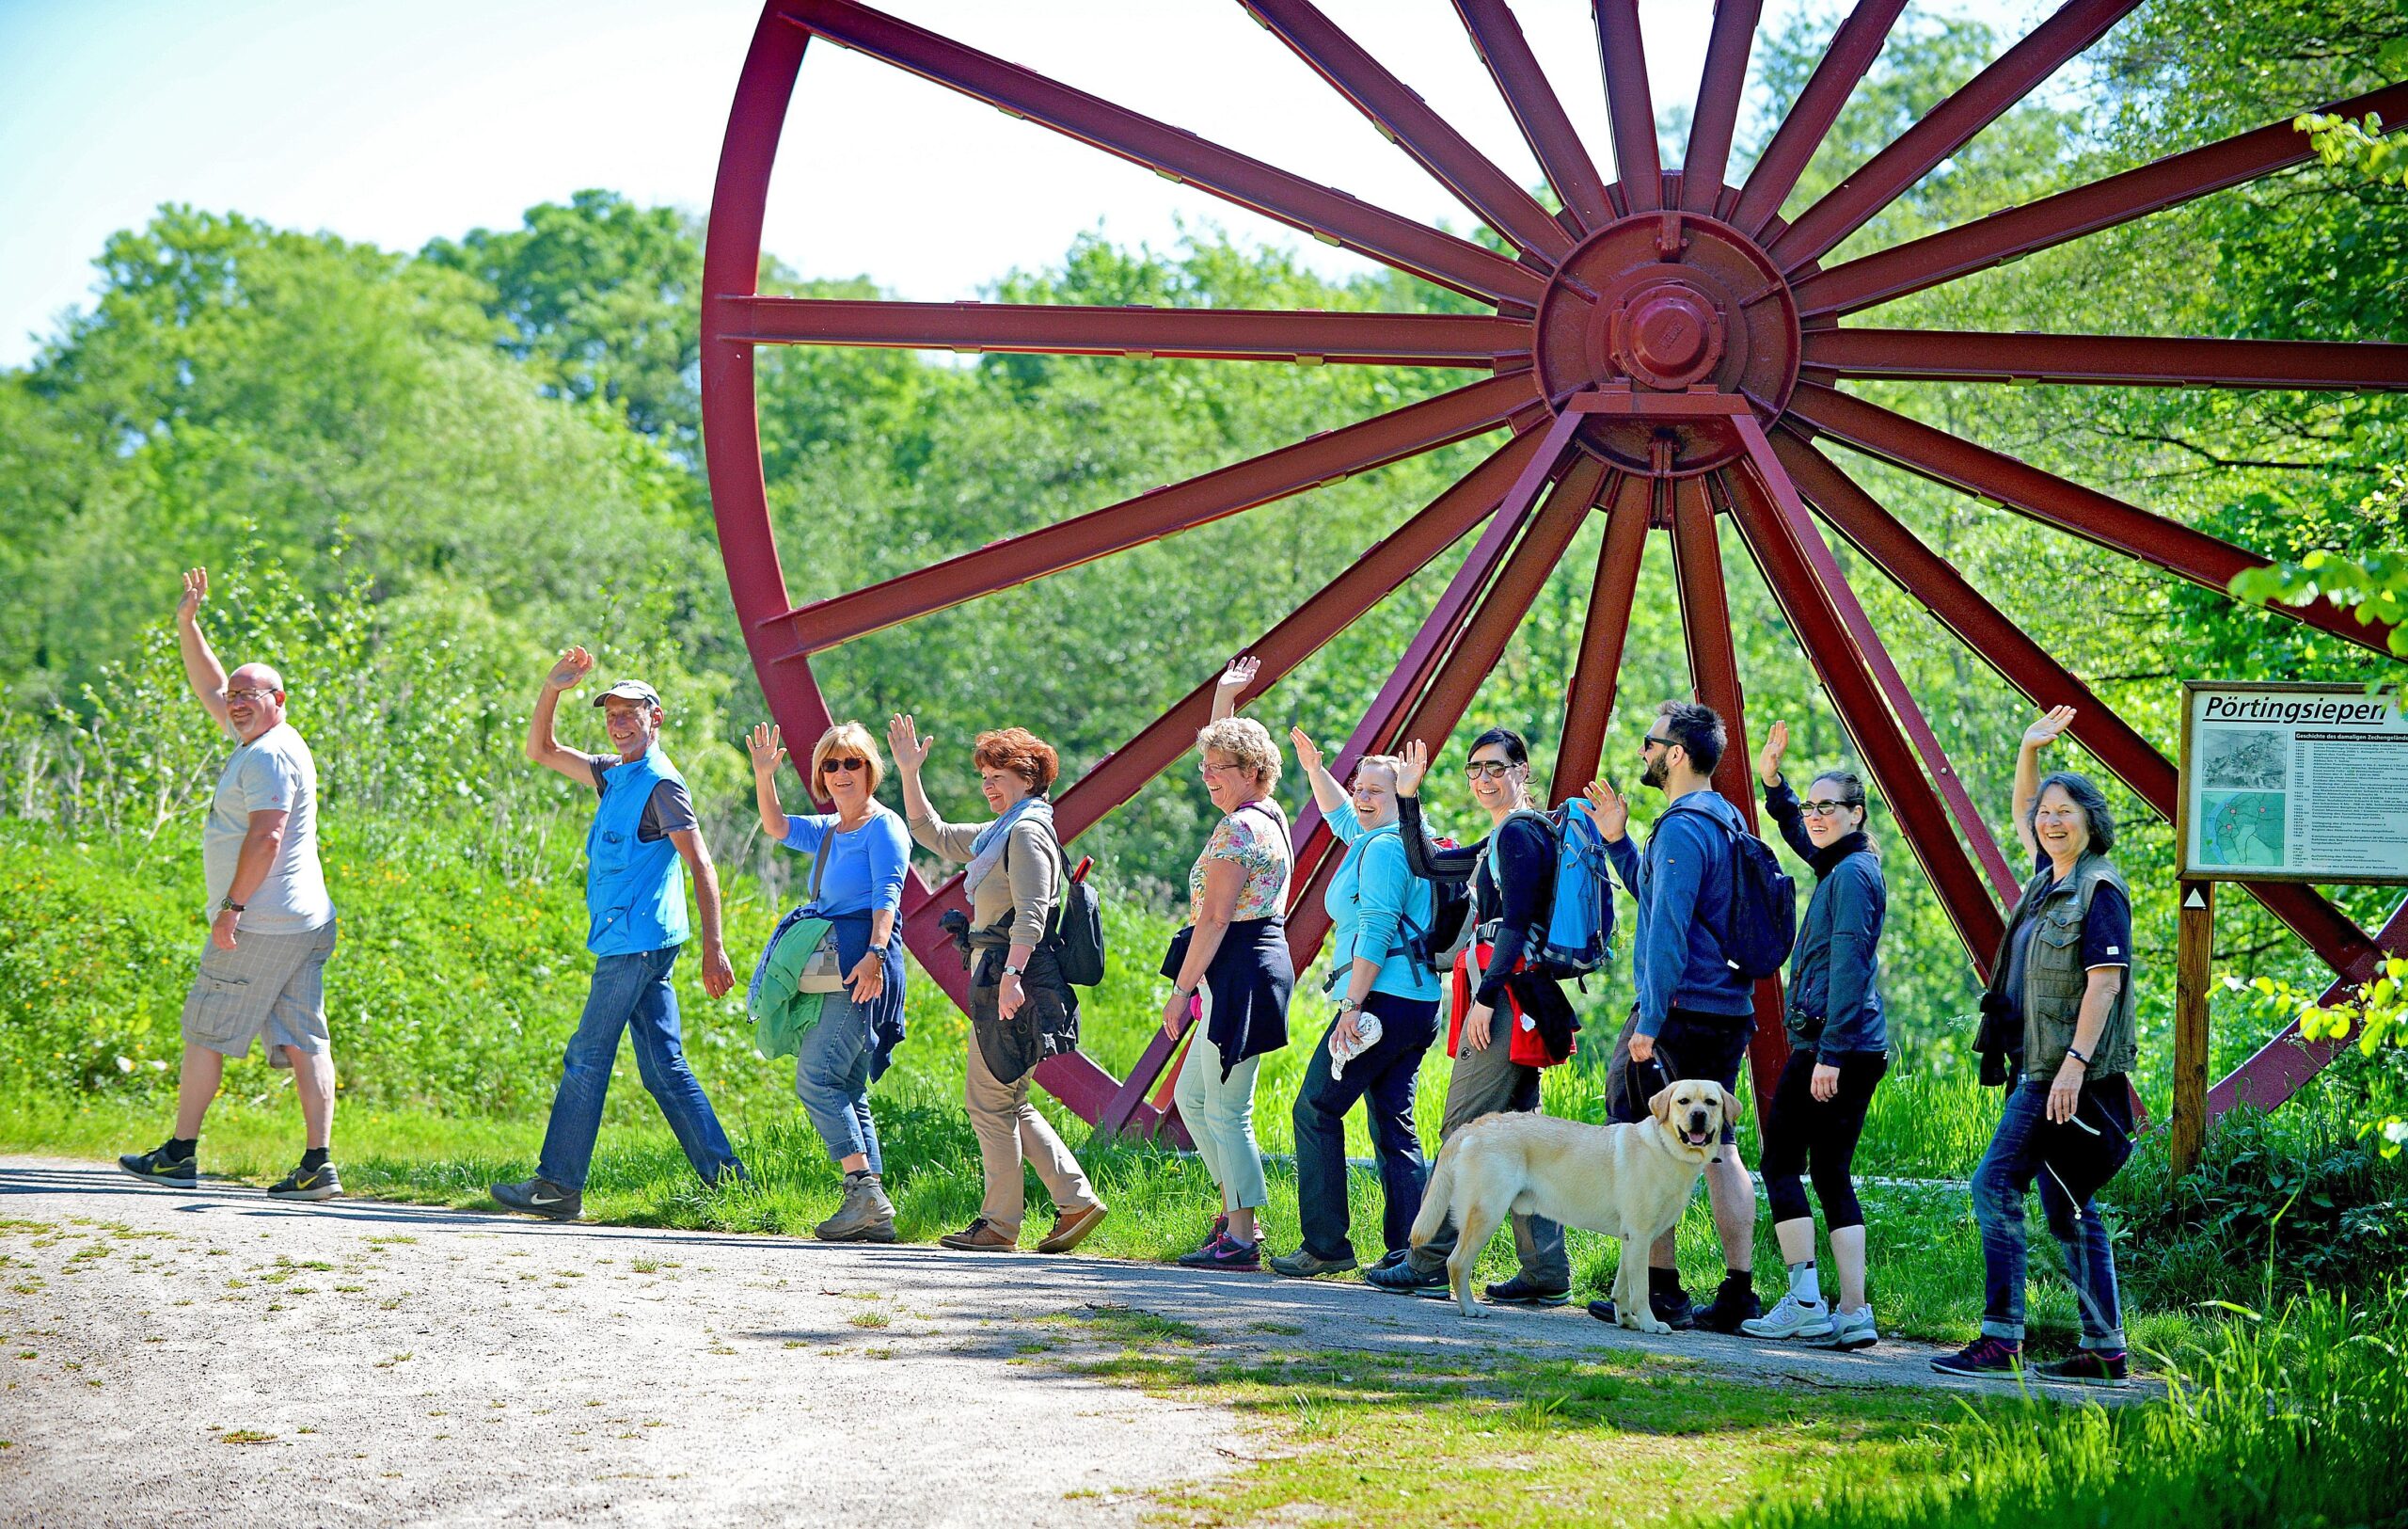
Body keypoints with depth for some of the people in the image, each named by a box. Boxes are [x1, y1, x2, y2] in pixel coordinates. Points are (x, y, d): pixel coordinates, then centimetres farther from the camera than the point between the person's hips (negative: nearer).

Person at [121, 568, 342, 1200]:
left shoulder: (269, 756, -11)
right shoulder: (259, 740, 17)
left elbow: (265, 836, -21)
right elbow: (211, 689, 29)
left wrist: (232, 906, -20)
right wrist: (187, 625, 24)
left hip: (259, 927, -9)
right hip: (304, 927, 9)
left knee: (204, 1033, 2)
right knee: (303, 1040, 1)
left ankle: (180, 1154, 9)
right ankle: (318, 1164, -5)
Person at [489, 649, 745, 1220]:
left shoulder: (660, 783, -10)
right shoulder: (614, 774, 16)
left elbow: (702, 867, -15)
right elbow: (542, 751, 25)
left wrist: (714, 949, -22)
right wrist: (552, 688, 10)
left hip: (637, 942, -9)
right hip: (634, 944, 9)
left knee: (587, 1059, -6)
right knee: (664, 1067, 7)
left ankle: (559, 1184, -3)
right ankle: (723, 1174, 6)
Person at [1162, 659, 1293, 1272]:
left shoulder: (1238, 829, -14)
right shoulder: (1269, 814, 14)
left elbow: (1213, 920, -18)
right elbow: (1224, 755, 36)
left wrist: (1181, 991, -16)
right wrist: (1224, 698, 36)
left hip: (1238, 970, -11)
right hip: (1258, 964, 11)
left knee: (1226, 1111, -7)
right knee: (1191, 1096, 17)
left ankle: (1241, 1240, -4)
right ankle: (1237, 1210, 18)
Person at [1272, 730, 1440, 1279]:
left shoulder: (1384, 848, -11)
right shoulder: (1375, 839, 20)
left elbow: (1376, 930, -19)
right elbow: (1343, 818, 43)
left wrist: (1351, 1006, -21)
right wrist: (1315, 770, 35)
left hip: (1383, 1000, -10)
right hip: (1420, 1005, 10)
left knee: (1316, 1110, -3)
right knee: (1393, 1125, 9)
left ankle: (1326, 1246, -4)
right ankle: (1408, 1250, 4)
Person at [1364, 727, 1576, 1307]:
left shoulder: (1519, 834, -9)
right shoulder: (1502, 840, 21)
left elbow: (1516, 922, -18)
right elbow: (1425, 864, 29)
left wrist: (1487, 996, -22)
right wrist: (1408, 799, 20)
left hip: (1508, 995, -10)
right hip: (1511, 1001, 10)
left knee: (1463, 1129, -8)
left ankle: (1429, 1262, -8)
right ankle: (1546, 1271, 5)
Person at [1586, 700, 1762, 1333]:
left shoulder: (1682, 829, -15)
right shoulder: (1726, 820, 16)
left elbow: (1668, 931, -21)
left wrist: (1650, 1021, -22)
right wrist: (1617, 839, 20)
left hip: (1680, 1012, -9)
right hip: (1730, 1013, 9)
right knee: (1719, 1149, 9)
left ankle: (1659, 1288, -2)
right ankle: (1738, 1293, 6)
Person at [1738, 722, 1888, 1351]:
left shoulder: (1853, 873, -12)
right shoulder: (1842, 864, 17)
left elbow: (1849, 965, -20)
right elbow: (1798, 832, 40)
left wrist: (1828, 1053, -24)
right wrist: (1772, 780, 26)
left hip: (1829, 1043, -10)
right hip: (1859, 1051, 10)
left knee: (1781, 1161, -4)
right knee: (1832, 1174, 7)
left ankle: (1804, 1303, -9)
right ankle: (1853, 1313, 2)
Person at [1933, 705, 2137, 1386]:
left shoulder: (2100, 889, -11)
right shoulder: (2049, 876, 15)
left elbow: (2105, 980, -18)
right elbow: (2021, 816, 33)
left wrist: (2075, 1064, -25)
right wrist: (2030, 749, 19)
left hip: (2071, 1069, -9)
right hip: (2040, 1065, 9)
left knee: (1996, 1184, -13)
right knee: (2066, 1207, 8)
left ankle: (2000, 1340, -14)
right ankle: (2104, 1349, 10)